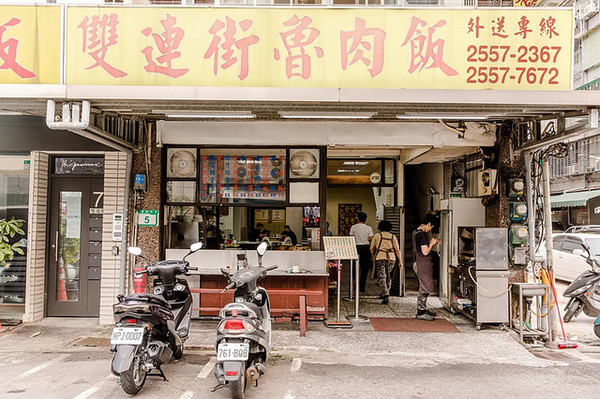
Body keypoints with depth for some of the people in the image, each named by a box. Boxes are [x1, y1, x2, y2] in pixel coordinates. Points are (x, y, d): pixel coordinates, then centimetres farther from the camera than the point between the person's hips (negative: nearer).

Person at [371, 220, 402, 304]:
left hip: (380, 258, -3)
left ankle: (385, 295, -23)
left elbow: (371, 248, 9)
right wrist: (400, 261, 10)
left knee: (381, 277, -7)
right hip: (391, 258, 3)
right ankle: (385, 294, 26)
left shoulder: (377, 235, 6)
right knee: (388, 277, 18)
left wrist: (373, 256, 26)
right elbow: (397, 250, 7)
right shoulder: (393, 236, 11)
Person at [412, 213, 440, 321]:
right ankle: (421, 313, -2)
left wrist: (430, 243, 16)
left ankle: (423, 309, 24)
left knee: (423, 288, 17)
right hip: (423, 263, -10)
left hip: (418, 263, 10)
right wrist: (431, 244, -6)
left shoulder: (415, 232, 13)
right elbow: (425, 252, -22)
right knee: (425, 288, -5)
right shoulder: (422, 234, -18)